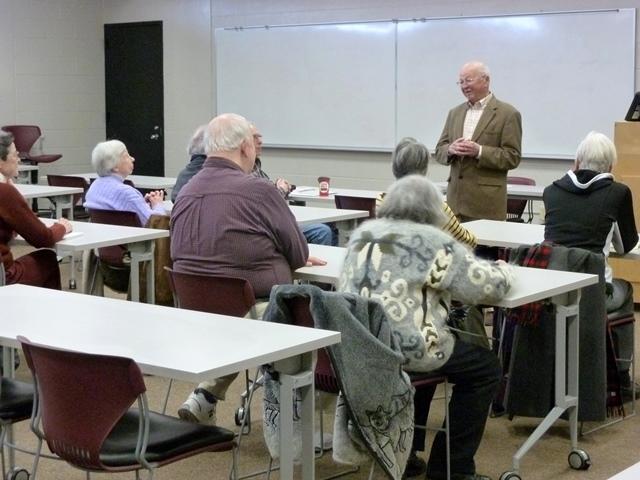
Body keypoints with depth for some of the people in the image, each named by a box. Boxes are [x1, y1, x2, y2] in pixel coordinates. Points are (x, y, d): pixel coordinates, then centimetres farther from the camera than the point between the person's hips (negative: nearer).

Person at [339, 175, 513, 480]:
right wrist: (503, 269, 17)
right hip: (401, 349, -7)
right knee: (485, 369, 13)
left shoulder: (362, 233, 12)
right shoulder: (433, 242, -7)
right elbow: (491, 286, -4)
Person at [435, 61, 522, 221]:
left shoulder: (508, 114, -2)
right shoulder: (455, 113, 16)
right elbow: (439, 151, 15)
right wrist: (451, 149, -8)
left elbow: (512, 157, -6)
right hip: (455, 199, 5)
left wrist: (479, 151, -19)